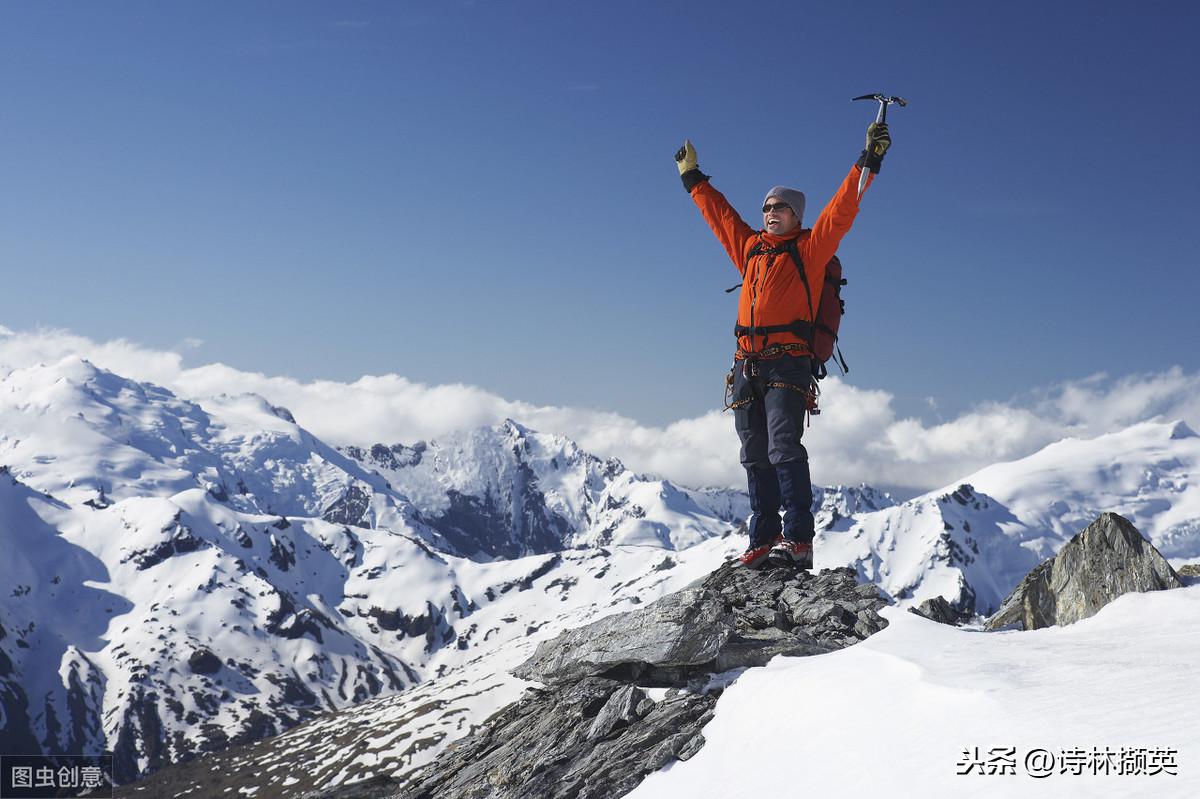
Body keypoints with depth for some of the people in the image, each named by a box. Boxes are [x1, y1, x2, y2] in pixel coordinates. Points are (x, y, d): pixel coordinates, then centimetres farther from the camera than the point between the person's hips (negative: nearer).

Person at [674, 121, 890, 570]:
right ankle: (764, 539, 7)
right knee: (755, 456, 4)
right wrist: (693, 179, 39)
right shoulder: (749, 248, 21)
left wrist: (867, 164, -7)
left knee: (784, 447, -18)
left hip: (787, 363, -6)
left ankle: (798, 539, -20)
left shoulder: (810, 248, 8)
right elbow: (718, 213, 33)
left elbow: (841, 211, -1)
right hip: (747, 365, 6)